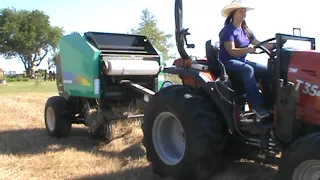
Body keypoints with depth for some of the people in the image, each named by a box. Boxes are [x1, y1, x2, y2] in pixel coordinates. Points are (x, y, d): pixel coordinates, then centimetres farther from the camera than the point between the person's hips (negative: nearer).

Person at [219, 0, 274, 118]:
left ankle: (269, 102, -9)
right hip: (228, 62, -8)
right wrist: (248, 50, -41)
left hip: (242, 61, 8)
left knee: (266, 71, -11)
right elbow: (232, 51, -23)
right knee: (248, 69, -35)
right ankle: (256, 105, -34)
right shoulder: (228, 30, -11)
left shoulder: (246, 30, 14)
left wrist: (274, 45, -10)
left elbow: (258, 43, 8)